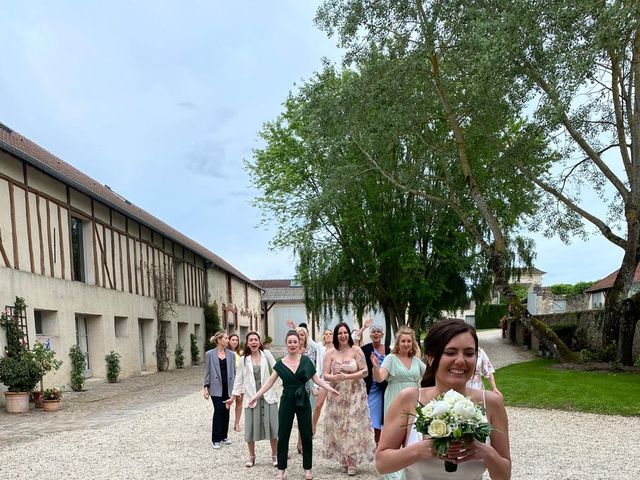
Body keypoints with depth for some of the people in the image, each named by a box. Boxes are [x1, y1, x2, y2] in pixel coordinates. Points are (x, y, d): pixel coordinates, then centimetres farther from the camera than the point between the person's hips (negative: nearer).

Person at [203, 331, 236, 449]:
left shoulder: (231, 354, 5)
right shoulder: (210, 354, -2)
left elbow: (234, 371, 7)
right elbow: (207, 372, 0)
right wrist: (206, 387, -6)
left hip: (228, 387, 3)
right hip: (216, 387, -3)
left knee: (226, 412, 9)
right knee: (218, 411, -6)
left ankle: (224, 436, 23)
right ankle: (216, 439, 6)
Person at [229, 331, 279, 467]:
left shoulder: (266, 354, 1)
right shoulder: (244, 359, 4)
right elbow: (239, 378, 8)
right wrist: (235, 395, 7)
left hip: (268, 396, -1)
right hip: (251, 397, 1)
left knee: (272, 426, 0)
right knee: (251, 427, 4)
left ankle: (275, 455, 14)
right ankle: (251, 456, 21)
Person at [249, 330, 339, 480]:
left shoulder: (305, 360, -1)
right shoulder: (280, 363, 0)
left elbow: (316, 379, 2)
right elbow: (270, 382, 2)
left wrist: (330, 389, -8)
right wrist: (256, 396, -5)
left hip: (303, 401, 0)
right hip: (287, 401, 0)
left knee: (306, 435, 5)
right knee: (283, 435, 5)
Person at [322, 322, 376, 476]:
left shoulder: (356, 350, -3)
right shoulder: (331, 353, 4)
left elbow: (365, 371, -6)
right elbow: (325, 375, 2)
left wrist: (347, 376, -17)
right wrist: (335, 378, -19)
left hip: (355, 395, -2)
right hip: (337, 395, 3)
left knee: (354, 426, -3)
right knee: (339, 427, 4)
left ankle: (352, 462, 4)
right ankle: (343, 460, 15)